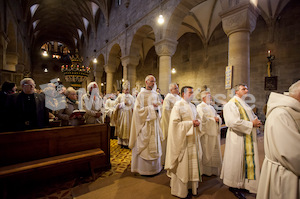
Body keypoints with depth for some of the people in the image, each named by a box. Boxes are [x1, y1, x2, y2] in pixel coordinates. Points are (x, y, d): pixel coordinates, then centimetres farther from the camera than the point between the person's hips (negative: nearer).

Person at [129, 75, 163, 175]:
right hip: (145, 123, -6)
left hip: (154, 122, 6)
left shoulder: (155, 94, 9)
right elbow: (138, 109, -14)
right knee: (144, 146, 3)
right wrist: (151, 107, -16)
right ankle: (144, 168, 20)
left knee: (154, 145, 13)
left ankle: (154, 166, 29)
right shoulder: (141, 94, -10)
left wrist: (156, 107, -7)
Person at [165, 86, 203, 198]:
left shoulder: (192, 106, 12)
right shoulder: (178, 106, -13)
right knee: (182, 164, 4)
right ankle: (180, 190, 23)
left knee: (193, 162, 16)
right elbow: (175, 123, -18)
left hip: (193, 139, 8)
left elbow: (198, 118, 18)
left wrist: (197, 122, -4)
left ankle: (191, 184, 35)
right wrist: (190, 123, -19)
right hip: (182, 140, -7)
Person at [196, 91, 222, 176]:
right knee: (207, 152, 1)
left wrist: (218, 118, -5)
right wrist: (213, 119, -5)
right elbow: (203, 119, -16)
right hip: (206, 132, -7)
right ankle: (206, 170, 16)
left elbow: (218, 116, 17)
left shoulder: (211, 107, 19)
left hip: (215, 132, 8)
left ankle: (215, 170, 24)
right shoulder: (200, 107, -6)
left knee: (215, 152, 11)